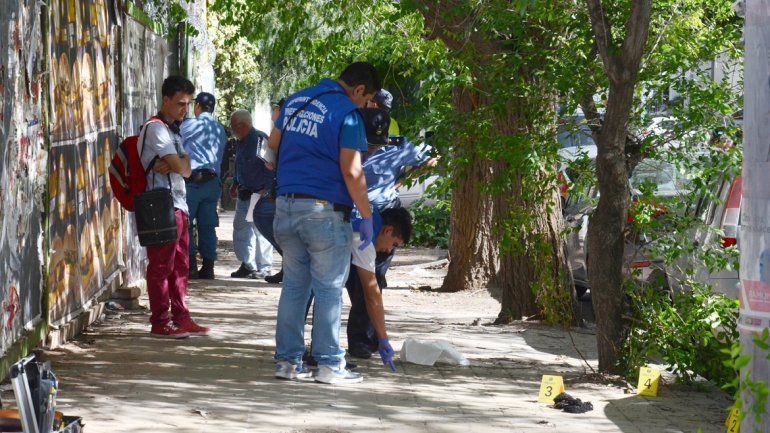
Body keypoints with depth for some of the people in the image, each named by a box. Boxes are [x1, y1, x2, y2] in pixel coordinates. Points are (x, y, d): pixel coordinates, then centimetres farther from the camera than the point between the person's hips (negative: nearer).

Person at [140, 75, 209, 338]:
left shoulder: (174, 130, 21)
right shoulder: (156, 128, -10)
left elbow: (185, 168, 9)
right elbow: (181, 167, -17)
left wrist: (171, 166, -11)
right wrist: (182, 165, 5)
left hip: (178, 205, 10)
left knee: (180, 265, 12)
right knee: (161, 265, -6)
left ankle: (181, 318, 18)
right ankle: (160, 322, -4)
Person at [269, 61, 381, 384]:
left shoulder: (295, 100, 12)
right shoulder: (347, 113, -10)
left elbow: (273, 143, 24)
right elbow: (351, 172, -15)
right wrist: (366, 217, -9)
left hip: (286, 204, 6)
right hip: (324, 211, -6)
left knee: (294, 284, 13)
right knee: (329, 289, 1)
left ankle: (287, 360, 12)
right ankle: (329, 364, 3)